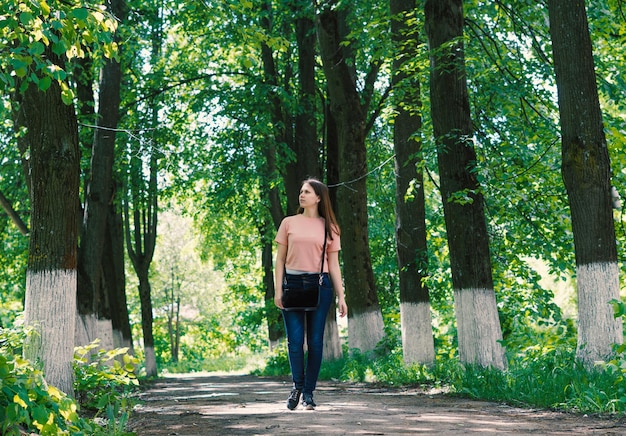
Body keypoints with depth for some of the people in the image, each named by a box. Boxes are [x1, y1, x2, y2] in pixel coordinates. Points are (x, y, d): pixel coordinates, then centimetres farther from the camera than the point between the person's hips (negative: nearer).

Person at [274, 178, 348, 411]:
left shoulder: (329, 228, 8)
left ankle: (309, 392, 11)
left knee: (315, 341, 1)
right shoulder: (289, 223, 8)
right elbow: (280, 259, 7)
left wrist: (341, 296, 2)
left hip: (320, 286, 0)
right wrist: (278, 290, -2)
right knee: (294, 339, -4)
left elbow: (333, 265, 8)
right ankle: (297, 385, 17)